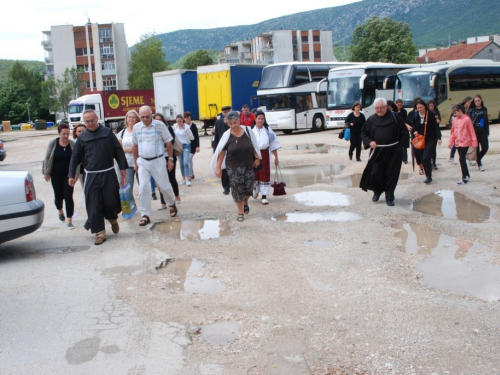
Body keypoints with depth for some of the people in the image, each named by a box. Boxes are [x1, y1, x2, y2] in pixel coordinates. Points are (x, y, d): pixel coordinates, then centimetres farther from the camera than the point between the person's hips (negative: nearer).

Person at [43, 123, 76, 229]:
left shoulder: (72, 144, -6)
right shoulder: (53, 143, -5)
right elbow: (47, 159, 0)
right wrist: (46, 173, 0)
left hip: (68, 174, -1)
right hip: (56, 175, 1)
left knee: (68, 197, -6)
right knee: (58, 196, 13)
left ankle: (69, 221, -2)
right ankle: (60, 211, 45)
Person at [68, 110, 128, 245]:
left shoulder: (107, 133, 2)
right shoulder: (82, 137, 5)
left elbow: (118, 150, 4)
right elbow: (75, 157, 10)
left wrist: (123, 167, -1)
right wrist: (72, 175, 6)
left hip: (108, 174, -1)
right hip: (91, 176, 1)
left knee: (110, 201, -2)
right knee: (94, 206, -1)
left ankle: (113, 219, 30)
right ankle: (100, 232, 6)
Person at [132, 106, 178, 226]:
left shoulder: (160, 125, -8)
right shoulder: (136, 127, 1)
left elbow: (168, 143, -1)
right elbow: (135, 146, 12)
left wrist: (170, 159, -1)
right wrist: (136, 163, 13)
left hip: (158, 161, -2)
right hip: (142, 162, 2)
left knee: (164, 186, 6)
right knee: (143, 188, -5)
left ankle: (172, 204, 36)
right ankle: (145, 215, 1)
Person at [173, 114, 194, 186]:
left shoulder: (186, 127, -12)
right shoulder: (175, 126, 0)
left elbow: (192, 138, -11)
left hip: (186, 146, -4)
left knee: (185, 163, -13)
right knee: (181, 163, 9)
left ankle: (187, 179, -14)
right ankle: (184, 179, 17)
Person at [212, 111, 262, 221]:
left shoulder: (247, 131, -6)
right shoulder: (226, 135, -9)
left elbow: (254, 145, 6)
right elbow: (221, 152, -5)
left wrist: (257, 158, 4)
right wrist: (218, 168, -7)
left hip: (248, 165, 1)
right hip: (233, 167, -1)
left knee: (248, 188, 5)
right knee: (237, 189, -1)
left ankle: (245, 203, 38)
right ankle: (240, 212, 13)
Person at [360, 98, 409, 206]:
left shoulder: (395, 117, 0)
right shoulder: (371, 120, 5)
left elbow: (404, 132, 4)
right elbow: (363, 133, 14)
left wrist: (400, 145, -3)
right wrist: (369, 141, -4)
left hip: (393, 152, -1)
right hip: (377, 152, 1)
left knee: (391, 174, 2)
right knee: (375, 173, -3)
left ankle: (389, 197, 15)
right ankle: (377, 192, 25)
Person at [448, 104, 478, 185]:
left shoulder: (467, 119, -10)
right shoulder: (455, 120, 7)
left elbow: (472, 131, -9)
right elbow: (452, 132, 13)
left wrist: (474, 142, -9)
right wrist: (450, 142, 10)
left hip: (465, 142, -6)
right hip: (458, 143, 6)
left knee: (462, 159, -11)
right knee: (462, 159, 12)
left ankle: (464, 177, -5)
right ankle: (467, 175, 25)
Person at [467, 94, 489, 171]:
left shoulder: (484, 109, 9)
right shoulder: (471, 110, -4)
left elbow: (487, 121, 13)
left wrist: (487, 132, 11)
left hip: (483, 132, 3)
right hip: (475, 132, -3)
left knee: (485, 147, -4)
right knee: (477, 148, 0)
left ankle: (479, 159, 23)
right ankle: (479, 165, 12)